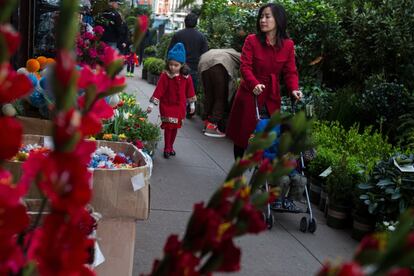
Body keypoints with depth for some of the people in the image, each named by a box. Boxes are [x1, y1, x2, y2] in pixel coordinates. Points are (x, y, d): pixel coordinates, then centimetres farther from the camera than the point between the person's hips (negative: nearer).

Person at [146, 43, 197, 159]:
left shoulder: (186, 77, -3)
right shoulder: (165, 76, -12)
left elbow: (189, 91, 8)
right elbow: (159, 90, -12)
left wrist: (192, 103, 12)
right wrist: (152, 104, -12)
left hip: (180, 107, 3)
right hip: (167, 106, -3)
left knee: (175, 127, 11)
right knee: (168, 127, -5)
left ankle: (171, 146, 27)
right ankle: (167, 148, 8)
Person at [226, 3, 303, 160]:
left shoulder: (288, 45, 0)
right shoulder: (251, 40, -7)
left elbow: (290, 72, 1)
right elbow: (245, 66, -14)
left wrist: (294, 89, -18)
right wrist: (254, 84, -32)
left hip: (271, 98, 2)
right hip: (249, 95, -1)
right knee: (242, 135, 9)